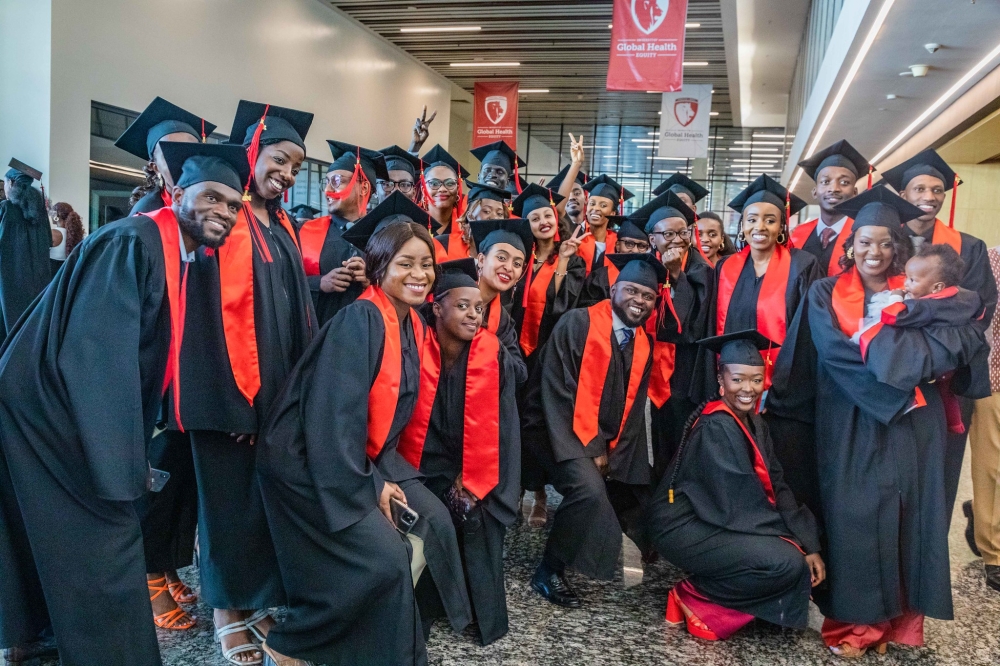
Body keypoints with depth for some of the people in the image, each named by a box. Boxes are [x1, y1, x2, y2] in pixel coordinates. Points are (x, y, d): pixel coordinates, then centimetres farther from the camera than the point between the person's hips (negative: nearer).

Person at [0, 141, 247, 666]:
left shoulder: (183, 258, 8)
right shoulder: (132, 243, -21)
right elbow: (95, 356, -27)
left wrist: (135, 450, 14)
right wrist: (120, 467, -25)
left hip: (83, 420, 9)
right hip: (56, 416, -9)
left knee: (75, 558, 21)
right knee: (101, 560, -3)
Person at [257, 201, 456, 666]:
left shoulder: (413, 328, 5)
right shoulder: (359, 321, -22)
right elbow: (333, 415, -25)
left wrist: (384, 475, -1)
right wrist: (368, 489, -19)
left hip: (364, 455, 9)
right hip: (310, 459, -8)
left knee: (433, 521, -2)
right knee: (385, 557, -17)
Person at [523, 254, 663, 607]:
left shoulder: (644, 345, 7)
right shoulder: (577, 324, -12)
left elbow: (634, 408, 6)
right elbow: (558, 391, -17)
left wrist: (610, 452, -8)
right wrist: (586, 447, -17)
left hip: (609, 443, 7)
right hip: (564, 432, -7)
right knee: (589, 489, -30)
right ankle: (549, 570, -12)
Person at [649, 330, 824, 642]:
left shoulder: (755, 425, 6)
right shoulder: (714, 428, -21)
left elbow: (776, 490, 2)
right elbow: (740, 505, -22)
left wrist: (809, 544, -9)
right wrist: (796, 540, -15)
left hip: (720, 524, 9)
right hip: (685, 527, -9)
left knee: (801, 552, 2)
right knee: (787, 563, -22)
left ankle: (715, 609, 4)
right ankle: (693, 595, -5)